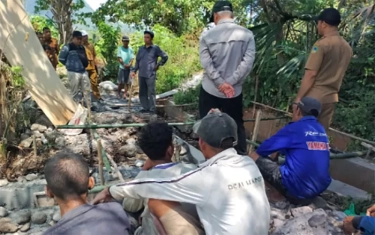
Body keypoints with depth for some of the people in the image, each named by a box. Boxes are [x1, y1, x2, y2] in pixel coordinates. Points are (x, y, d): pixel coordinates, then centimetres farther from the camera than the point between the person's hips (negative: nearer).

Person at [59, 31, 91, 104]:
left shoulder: (82, 48, 13)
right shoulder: (67, 47, -8)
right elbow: (61, 58, -3)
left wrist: (84, 64, 9)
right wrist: (70, 65, 3)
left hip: (83, 71, 7)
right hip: (73, 72, -6)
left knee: (87, 90, 7)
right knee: (75, 92, 0)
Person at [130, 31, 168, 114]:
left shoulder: (155, 48, -1)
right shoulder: (141, 48, 13)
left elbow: (165, 57, 3)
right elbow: (137, 61, 16)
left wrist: (158, 65, 1)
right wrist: (134, 71, 8)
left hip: (150, 75, -5)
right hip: (141, 75, 5)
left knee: (151, 93, -3)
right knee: (142, 93, 9)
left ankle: (152, 109, 4)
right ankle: (145, 108, 19)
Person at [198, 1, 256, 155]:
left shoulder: (207, 35, -4)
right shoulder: (247, 34, -2)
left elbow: (206, 64, -12)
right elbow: (248, 62, -11)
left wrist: (221, 83, -13)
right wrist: (230, 83, -11)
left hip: (210, 90, -1)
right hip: (234, 91, 1)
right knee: (237, 126, 15)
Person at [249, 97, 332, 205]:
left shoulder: (295, 128, -10)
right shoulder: (321, 130, 10)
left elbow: (267, 146, -2)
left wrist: (256, 153, 18)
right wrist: (279, 151, 29)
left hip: (297, 189, -8)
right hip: (321, 188, 8)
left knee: (254, 157, -3)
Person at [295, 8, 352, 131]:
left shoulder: (322, 44, -12)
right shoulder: (347, 47, 11)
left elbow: (311, 75, -16)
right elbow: (337, 73, 17)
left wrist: (298, 98, -12)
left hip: (314, 96, -7)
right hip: (332, 97, 7)